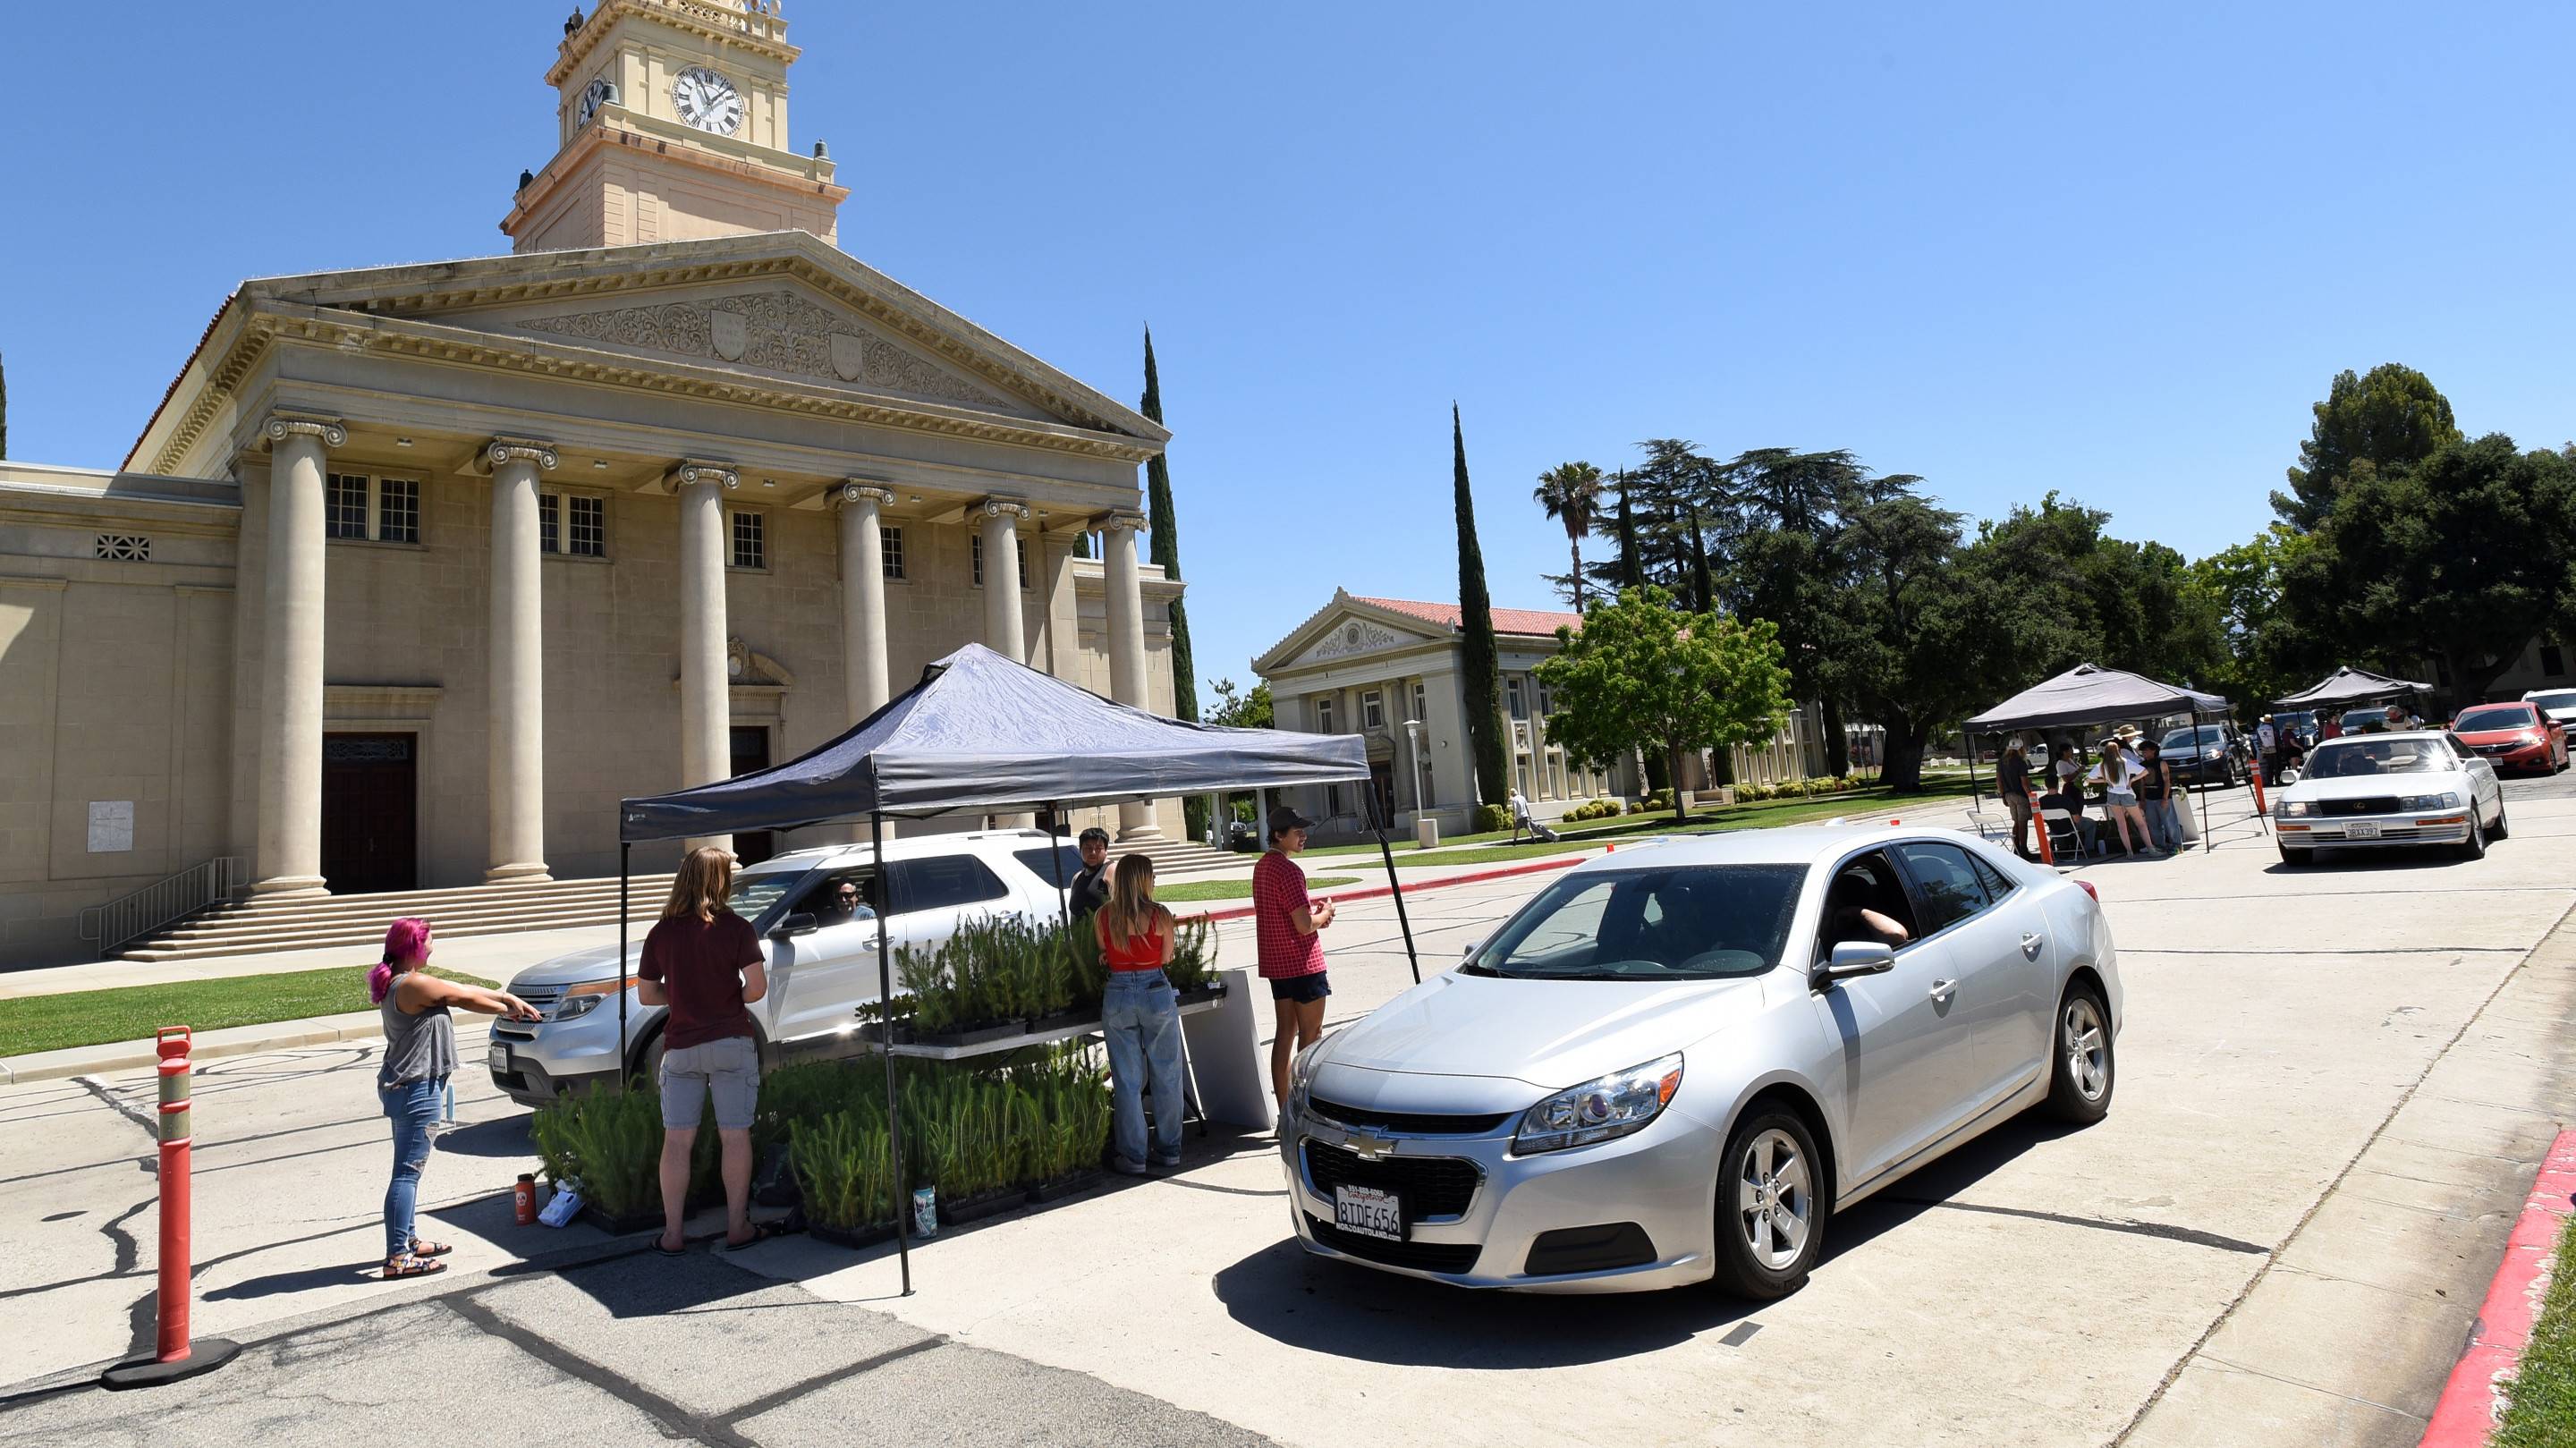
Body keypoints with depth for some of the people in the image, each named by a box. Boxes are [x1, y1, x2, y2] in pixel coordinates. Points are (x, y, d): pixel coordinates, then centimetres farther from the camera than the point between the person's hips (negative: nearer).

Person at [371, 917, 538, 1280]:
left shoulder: (399, 983, 11)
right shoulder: (414, 984, -20)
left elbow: (462, 989, 13)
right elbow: (464, 998, -8)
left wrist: (507, 997, 10)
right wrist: (508, 1009, 7)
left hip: (399, 1085, 11)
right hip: (415, 1089, -11)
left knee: (408, 1168, 18)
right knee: (408, 1171, -8)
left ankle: (406, 1241, 29)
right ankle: (398, 1257, -5)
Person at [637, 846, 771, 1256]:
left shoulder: (661, 932, 1)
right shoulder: (736, 928, -8)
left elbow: (646, 994, 8)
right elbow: (757, 987, -14)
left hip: (680, 1047, 3)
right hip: (731, 1043, -3)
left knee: (677, 1140, 7)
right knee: (735, 1136, 5)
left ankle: (672, 1234, 12)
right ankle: (737, 1228, 12)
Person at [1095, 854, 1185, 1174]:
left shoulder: (1102, 916, -4)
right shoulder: (1160, 915, -10)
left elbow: (1105, 957, 6)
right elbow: (1166, 958, 1)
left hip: (1118, 997, 1)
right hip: (1157, 994, -1)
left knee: (1126, 1081, 9)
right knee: (1166, 1077, 12)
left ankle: (1132, 1156, 13)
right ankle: (1169, 1150, 20)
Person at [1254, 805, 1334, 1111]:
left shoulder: (1262, 867, 11)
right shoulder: (1288, 871, -19)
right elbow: (1304, 925, -22)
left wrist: (1313, 913, 8)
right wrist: (1324, 913, -3)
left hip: (1276, 964, 9)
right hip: (1303, 964, -9)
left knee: (1285, 1034, 12)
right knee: (1310, 1037, 0)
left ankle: (1285, 1111, 16)